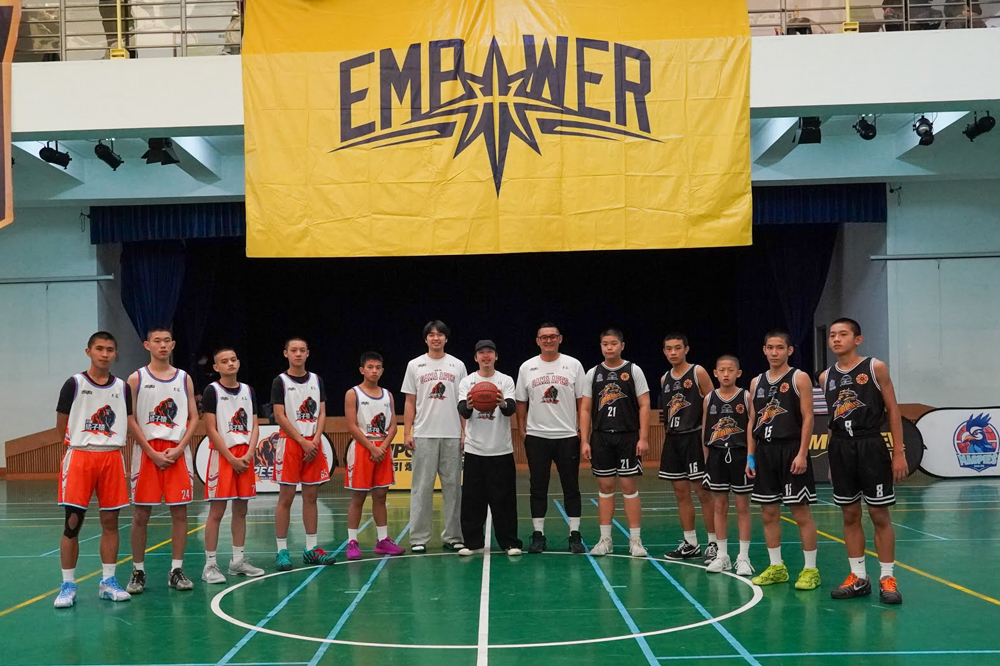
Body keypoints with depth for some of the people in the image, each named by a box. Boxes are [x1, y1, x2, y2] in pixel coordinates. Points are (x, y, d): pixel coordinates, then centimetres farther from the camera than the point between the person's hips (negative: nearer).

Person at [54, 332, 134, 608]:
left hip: (112, 459, 3)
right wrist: (82, 442, 3)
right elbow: (61, 425, 2)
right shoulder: (74, 384, -1)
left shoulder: (122, 387, 9)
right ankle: (68, 585, 6)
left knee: (110, 522, 6)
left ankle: (108, 582, 15)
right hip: (79, 458, -3)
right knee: (72, 523, -2)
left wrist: (113, 445, 4)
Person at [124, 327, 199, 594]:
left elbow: (194, 417, 8)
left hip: (178, 451, 2)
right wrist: (152, 452, -10)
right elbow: (131, 420, -2)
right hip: (147, 451, -2)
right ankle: (138, 571, 11)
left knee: (179, 512, 2)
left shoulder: (184, 379, 9)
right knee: (140, 514, 1)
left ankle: (176, 570, 10)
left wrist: (179, 448, -7)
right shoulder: (136, 379, 3)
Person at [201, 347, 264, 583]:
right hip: (222, 455, -5)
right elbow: (211, 429, -8)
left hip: (245, 456, 5)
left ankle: (238, 560, 17)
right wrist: (231, 459, -12)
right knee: (216, 511, -5)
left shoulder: (248, 391, 11)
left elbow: (254, 426, 10)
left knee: (241, 510, 9)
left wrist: (249, 454, -5)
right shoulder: (212, 391, -4)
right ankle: (210, 564, -1)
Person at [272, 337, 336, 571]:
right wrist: (303, 442, -11)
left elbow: (322, 414, 8)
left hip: (313, 444, 4)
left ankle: (311, 549, 13)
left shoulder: (316, 380, 11)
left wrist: (315, 440, -7)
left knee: (311, 496, 7)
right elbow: (280, 417, -7)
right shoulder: (280, 381, -2)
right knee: (286, 497, -3)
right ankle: (282, 551, 2)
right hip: (290, 443, -4)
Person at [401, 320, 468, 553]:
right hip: (423, 435, -1)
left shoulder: (458, 365, 8)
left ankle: (452, 536, 12)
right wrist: (407, 433, -1)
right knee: (422, 486, 0)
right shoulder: (415, 365, 6)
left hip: (452, 436, 1)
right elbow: (410, 402, 6)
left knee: (452, 486, 5)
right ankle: (419, 538, 6)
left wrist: (465, 432, 1)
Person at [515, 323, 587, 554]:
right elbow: (521, 402, 9)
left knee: (571, 487, 4)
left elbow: (582, 400, 3)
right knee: (538, 488, 6)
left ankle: (575, 535, 11)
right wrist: (521, 429, 3)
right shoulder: (527, 367, 5)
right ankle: (538, 534, 13)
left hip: (568, 436, -1)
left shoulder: (573, 365, 2)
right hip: (537, 437, 1)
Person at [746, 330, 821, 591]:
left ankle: (810, 569, 7)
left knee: (801, 512, -2)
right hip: (765, 451, 6)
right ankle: (776, 567, 19)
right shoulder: (756, 382, 12)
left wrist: (802, 454, -16)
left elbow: (807, 418, -8)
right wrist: (750, 456, 8)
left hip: (791, 450, -5)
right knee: (769, 513, 9)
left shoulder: (799, 378, -3)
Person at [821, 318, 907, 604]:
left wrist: (899, 453, -7)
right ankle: (858, 578, 17)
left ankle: (887, 578, 9)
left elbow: (893, 410, -2)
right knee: (850, 515, 8)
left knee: (879, 514, 0)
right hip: (840, 449, 4)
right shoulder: (826, 376, 9)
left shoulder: (875, 368, -3)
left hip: (870, 445, -4)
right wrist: (832, 459, 13)